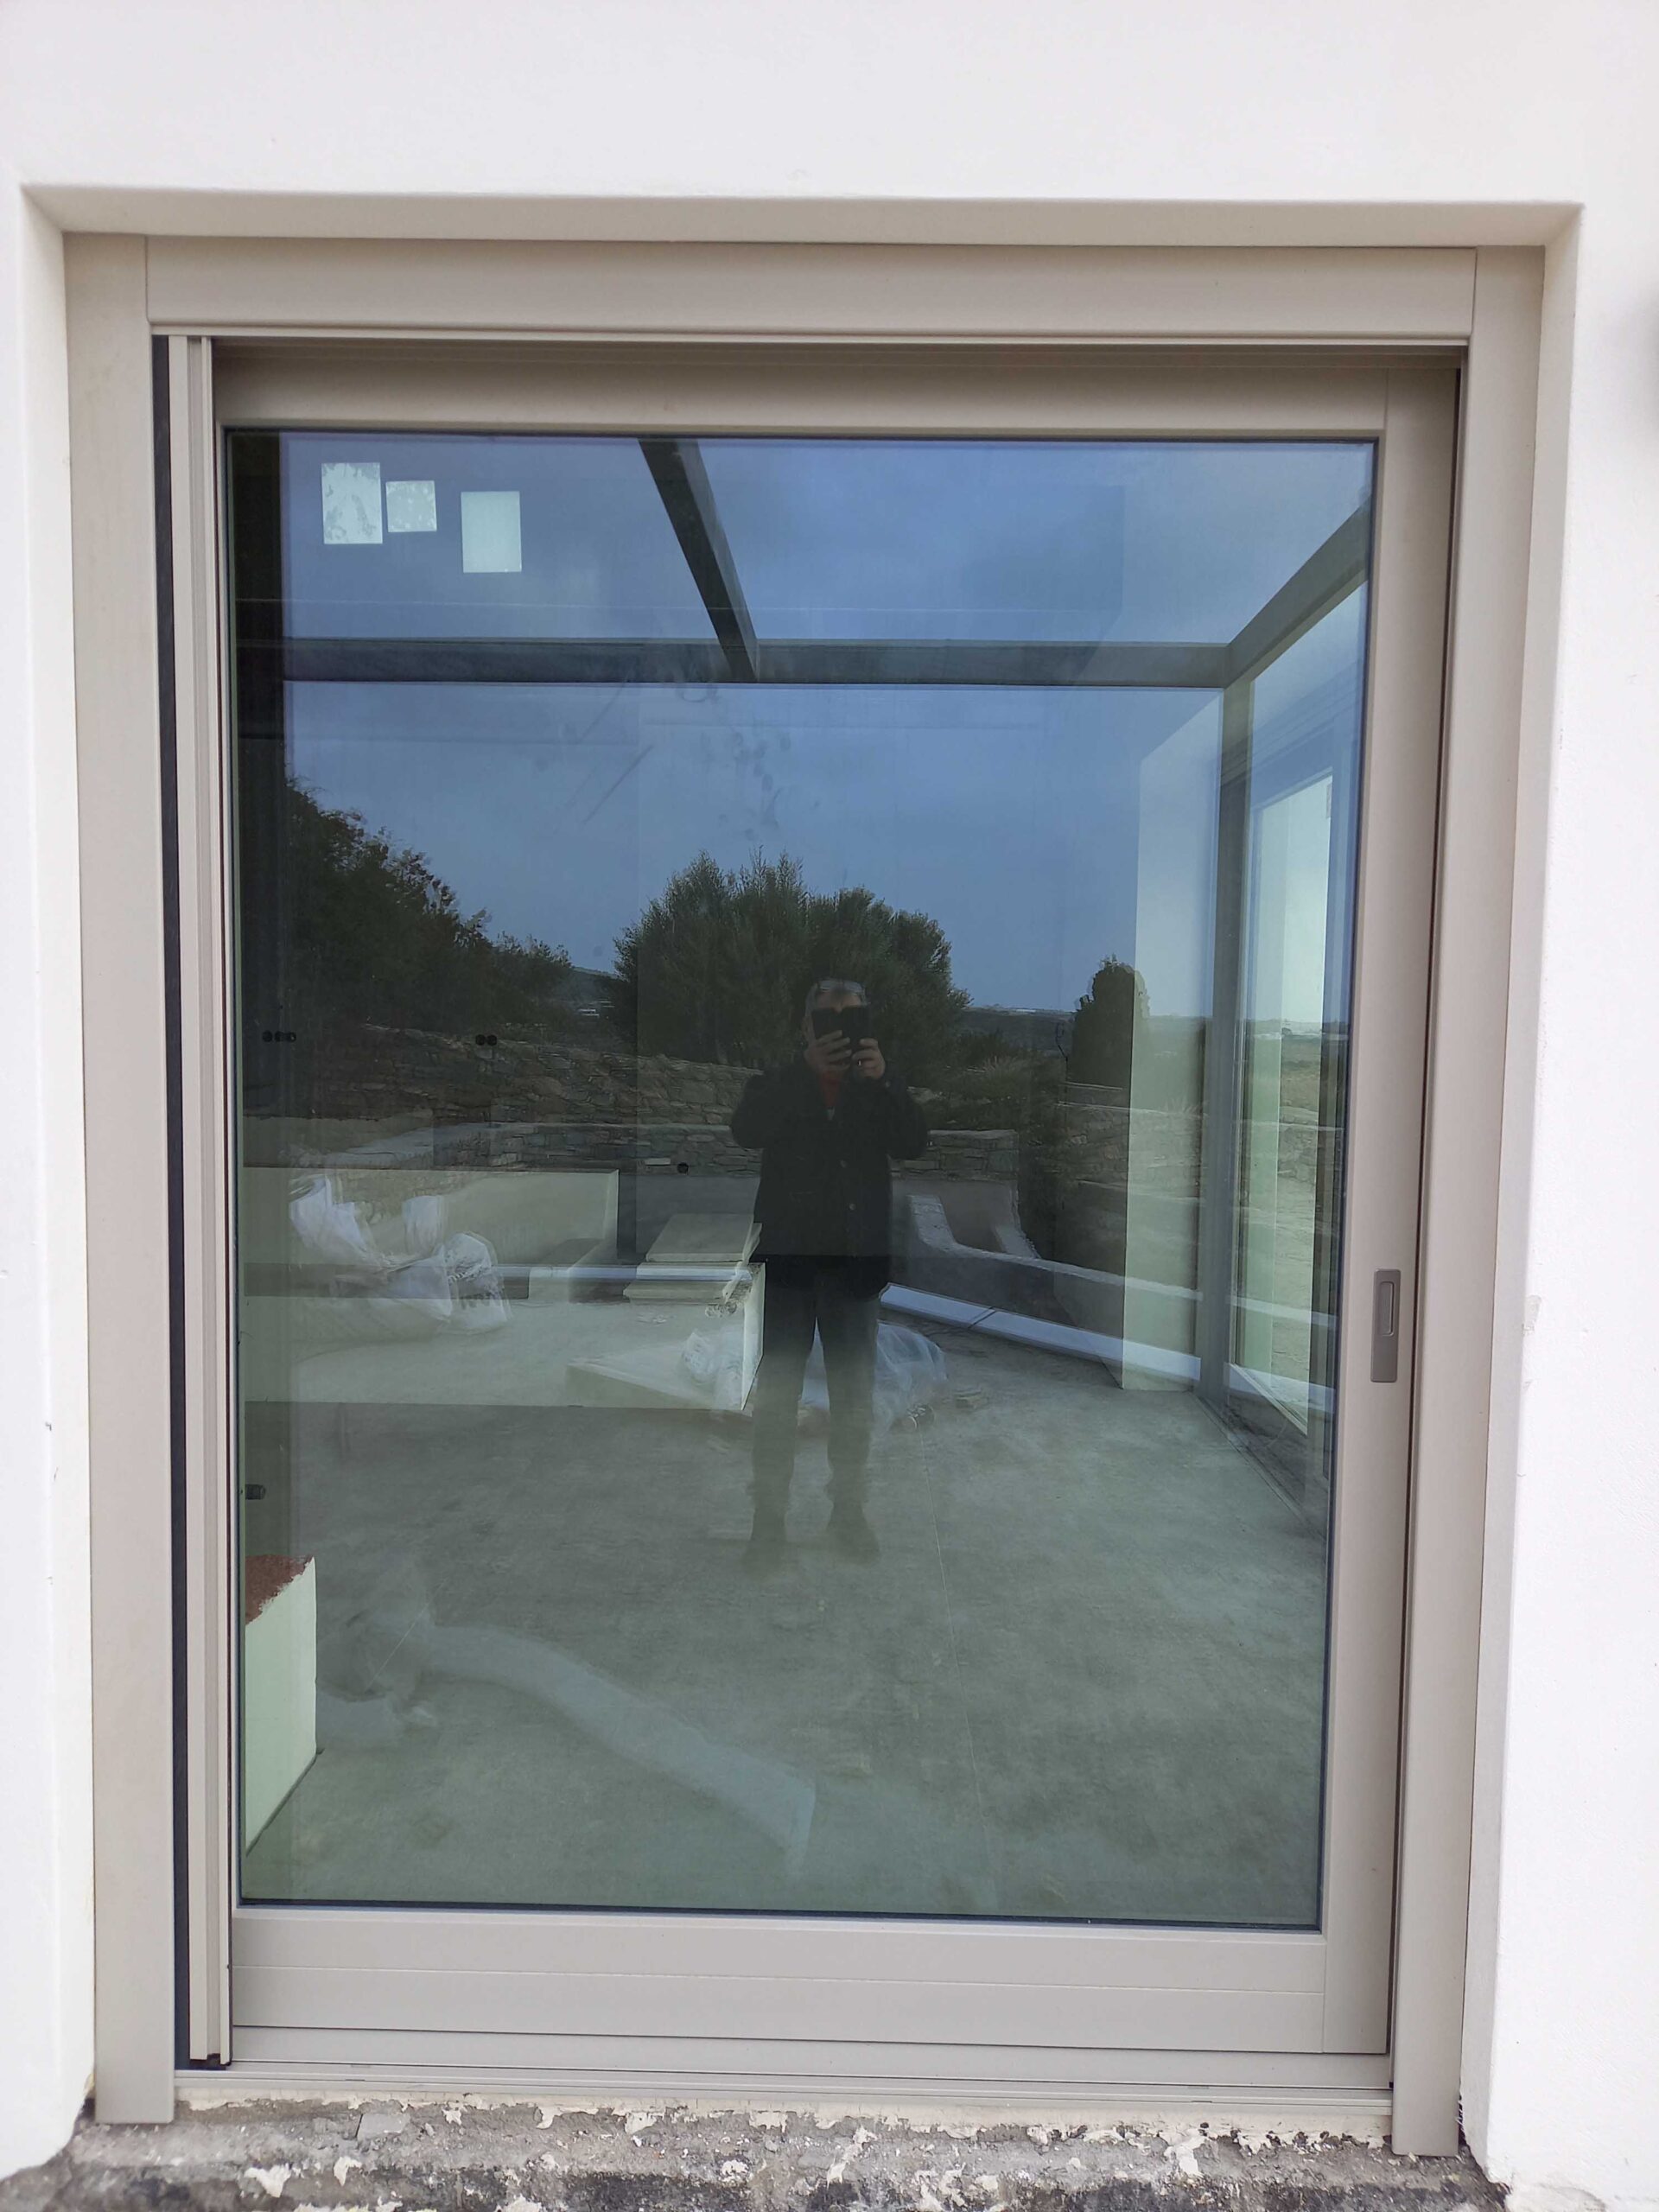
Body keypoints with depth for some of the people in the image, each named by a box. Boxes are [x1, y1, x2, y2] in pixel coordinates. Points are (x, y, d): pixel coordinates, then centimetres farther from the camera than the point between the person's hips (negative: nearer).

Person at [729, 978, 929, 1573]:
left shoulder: (879, 1091, 9)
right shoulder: (776, 1085, 5)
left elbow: (913, 1143, -8)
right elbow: (745, 1132, -15)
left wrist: (882, 1080, -21)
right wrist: (808, 1069, -22)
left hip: (857, 1259, 1)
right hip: (789, 1256, -1)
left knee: (855, 1395, 8)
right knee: (776, 1395, 1)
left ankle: (849, 1510, 22)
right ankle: (769, 1520, 9)